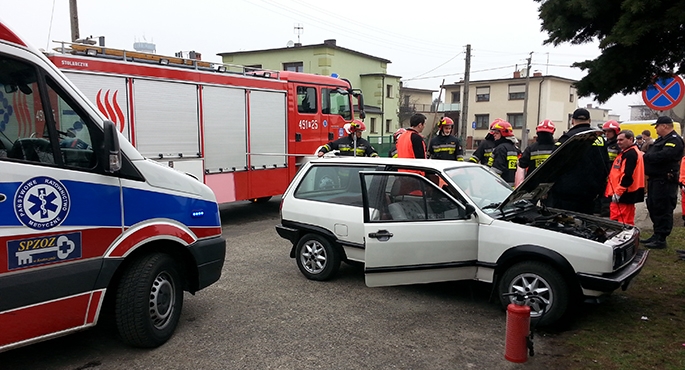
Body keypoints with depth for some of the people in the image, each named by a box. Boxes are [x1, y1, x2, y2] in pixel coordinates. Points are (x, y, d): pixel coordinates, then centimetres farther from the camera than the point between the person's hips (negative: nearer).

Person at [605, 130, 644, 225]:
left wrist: (618, 192, -20)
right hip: (621, 194, 11)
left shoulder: (631, 154, -14)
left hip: (625, 195, -11)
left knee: (623, 222, -8)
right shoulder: (625, 153, 20)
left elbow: (627, 176, -22)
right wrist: (616, 192, 22)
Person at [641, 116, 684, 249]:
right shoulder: (661, 139, 21)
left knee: (663, 210, -7)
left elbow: (663, 156, -27)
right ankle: (656, 235, 26)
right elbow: (652, 155, 18)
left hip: (665, 181, -11)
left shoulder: (674, 140, -12)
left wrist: (645, 156, -16)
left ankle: (661, 240, -3)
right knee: (653, 208, 16)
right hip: (655, 179, 11)